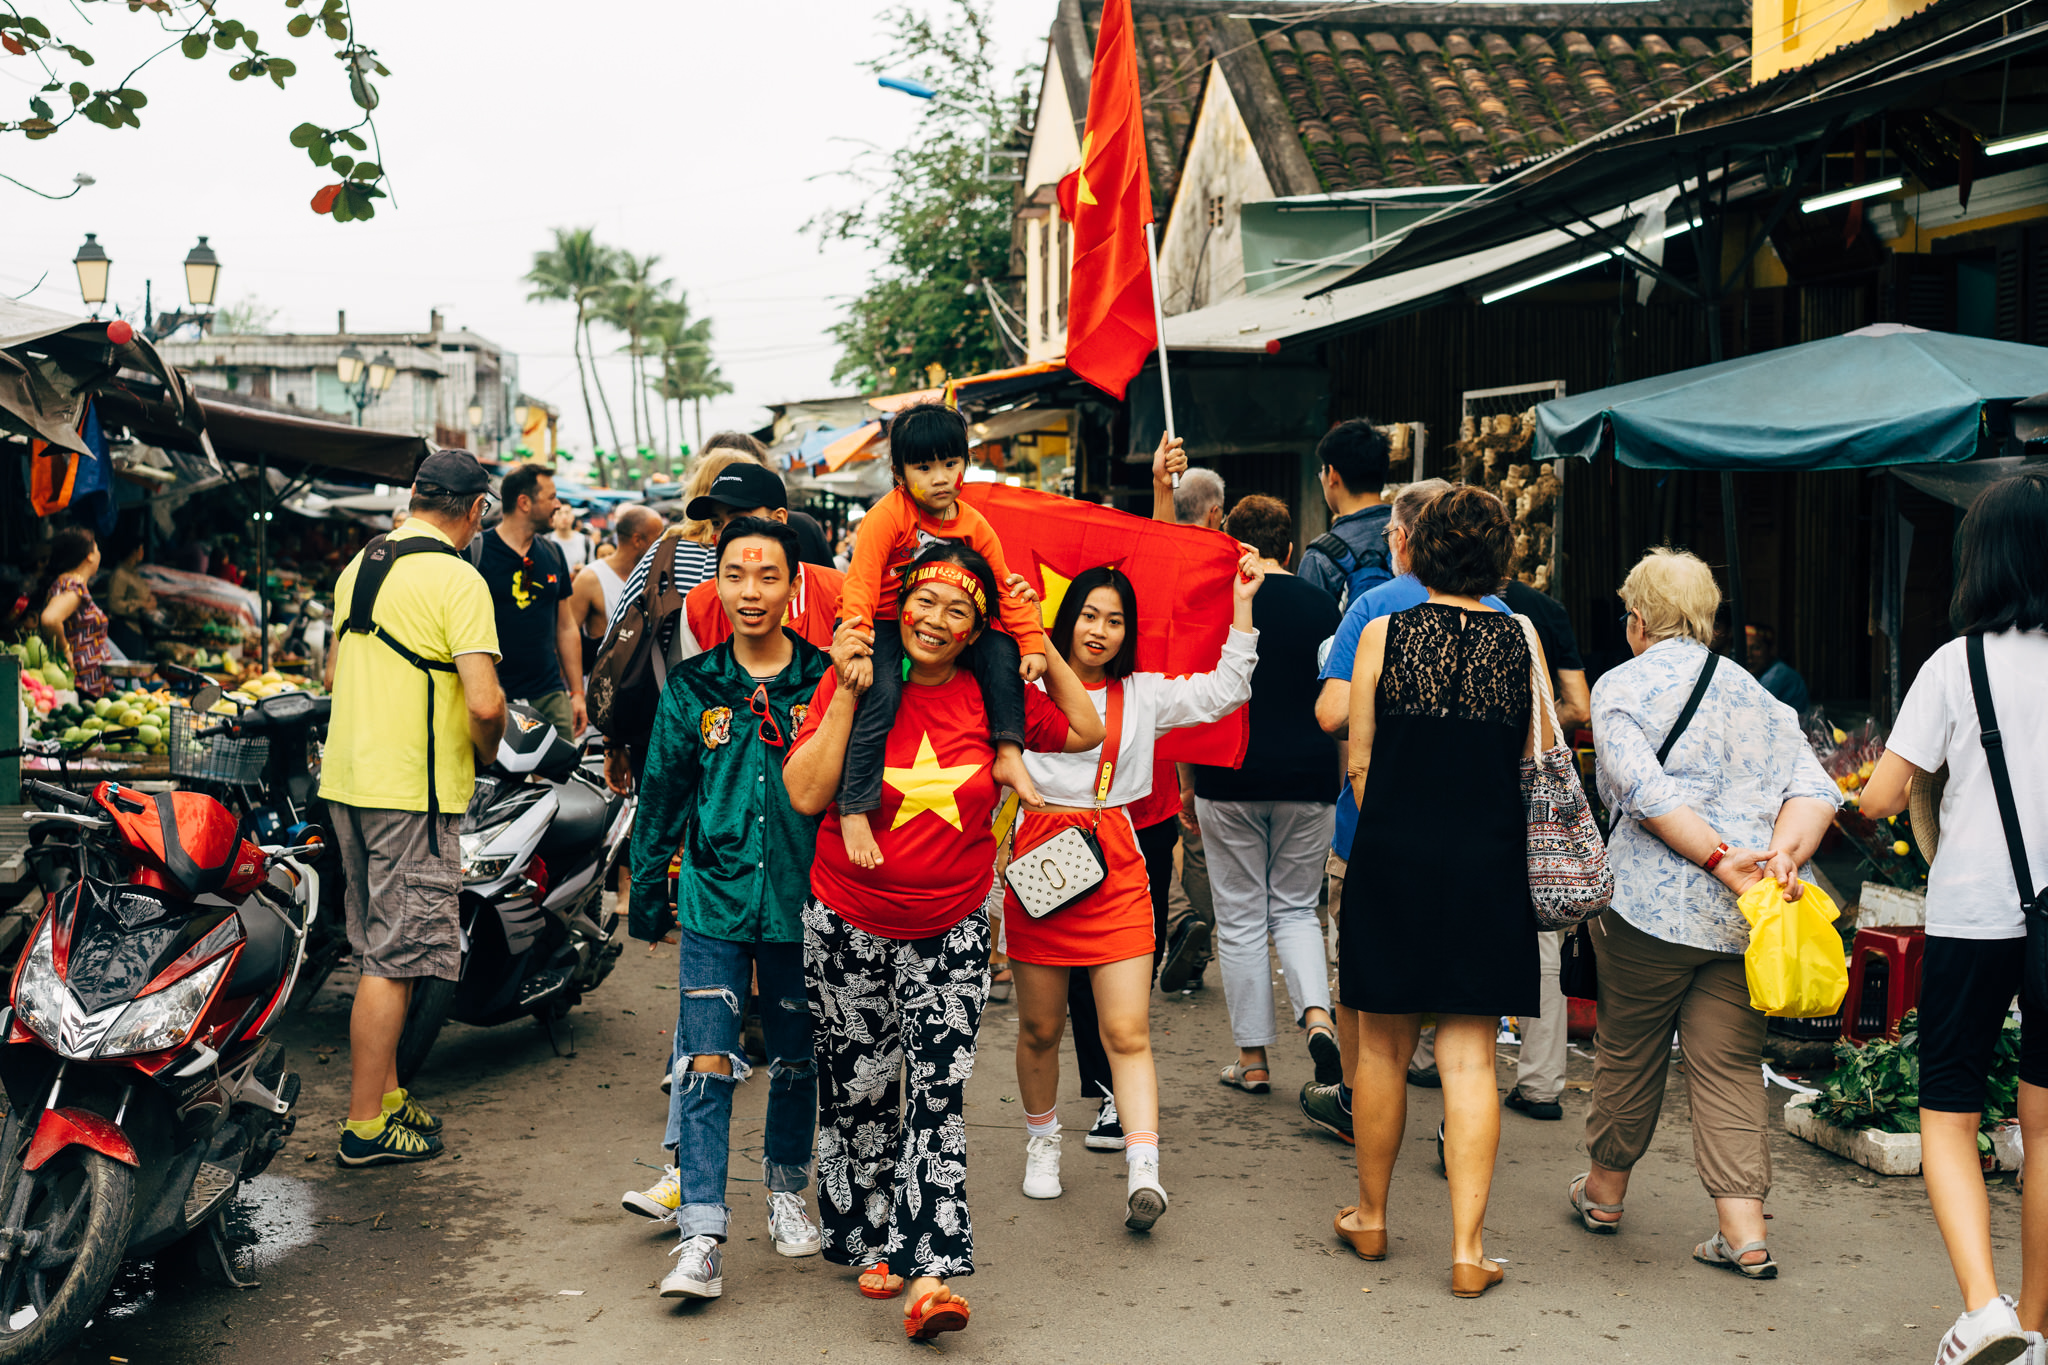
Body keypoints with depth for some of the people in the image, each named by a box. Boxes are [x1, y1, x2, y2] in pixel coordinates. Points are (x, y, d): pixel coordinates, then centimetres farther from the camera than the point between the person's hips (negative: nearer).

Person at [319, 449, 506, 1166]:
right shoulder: (457, 580, -15)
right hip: (414, 791, -8)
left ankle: (386, 1093, 27)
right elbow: (484, 702, -22)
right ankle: (364, 1127, 4)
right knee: (393, 962, -2)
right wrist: (487, 753, -3)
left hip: (346, 781, 8)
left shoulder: (360, 565, 11)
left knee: (378, 951, 18)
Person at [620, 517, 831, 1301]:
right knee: (706, 1064, -7)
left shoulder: (824, 680, -1)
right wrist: (648, 895, 12)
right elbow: (662, 796, 10)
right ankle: (701, 1239, -5)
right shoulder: (692, 688, 2)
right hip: (714, 900, 0)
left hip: (802, 904, 0)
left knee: (796, 1060, 13)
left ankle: (786, 1192, 35)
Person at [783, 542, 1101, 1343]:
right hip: (849, 924, -1)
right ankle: (869, 1241, 30)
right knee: (860, 1088, 10)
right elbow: (805, 795, -16)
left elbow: (1084, 733, 11)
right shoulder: (851, 682, -8)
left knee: (937, 1090, -6)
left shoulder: (989, 696, -2)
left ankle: (931, 1274, -7)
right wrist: (847, 692, -21)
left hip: (951, 931, 1)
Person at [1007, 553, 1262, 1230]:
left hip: (1114, 863, 1)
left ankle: (1143, 1169, -12)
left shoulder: (1143, 693, 12)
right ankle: (1041, 1144, 30)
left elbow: (1224, 692, 10)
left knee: (1127, 1031, -8)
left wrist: (1241, 606, 6)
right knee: (1040, 1028, 10)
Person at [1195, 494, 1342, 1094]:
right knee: (1295, 909, 15)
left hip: (1230, 780, -2)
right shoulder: (1321, 605, 3)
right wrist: (1333, 776, 18)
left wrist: (1188, 779, 8)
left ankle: (1252, 1059, 11)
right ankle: (1317, 1015, -9)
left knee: (1241, 919, 6)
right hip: (1308, 779, 2)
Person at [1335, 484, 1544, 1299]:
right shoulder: (1521, 642, -1)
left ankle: (1371, 1218, 28)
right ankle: (1467, 1250, 5)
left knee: (1383, 1049, 13)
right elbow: (1536, 767, 2)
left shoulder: (1383, 634, -4)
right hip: (1487, 866, 1)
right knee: (1469, 1057, 5)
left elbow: (1359, 765, -1)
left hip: (1392, 858, 0)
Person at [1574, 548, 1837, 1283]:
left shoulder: (1622, 686, 0)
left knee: (1628, 1049, 13)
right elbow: (1814, 789, 2)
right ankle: (1745, 1232, -1)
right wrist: (1785, 852, -12)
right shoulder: (1757, 694, 15)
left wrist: (1721, 859, -17)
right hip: (1747, 918, 4)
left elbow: (1643, 790, -15)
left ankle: (1605, 1191, 30)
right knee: (1730, 1063, 7)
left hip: (1651, 902, -3)